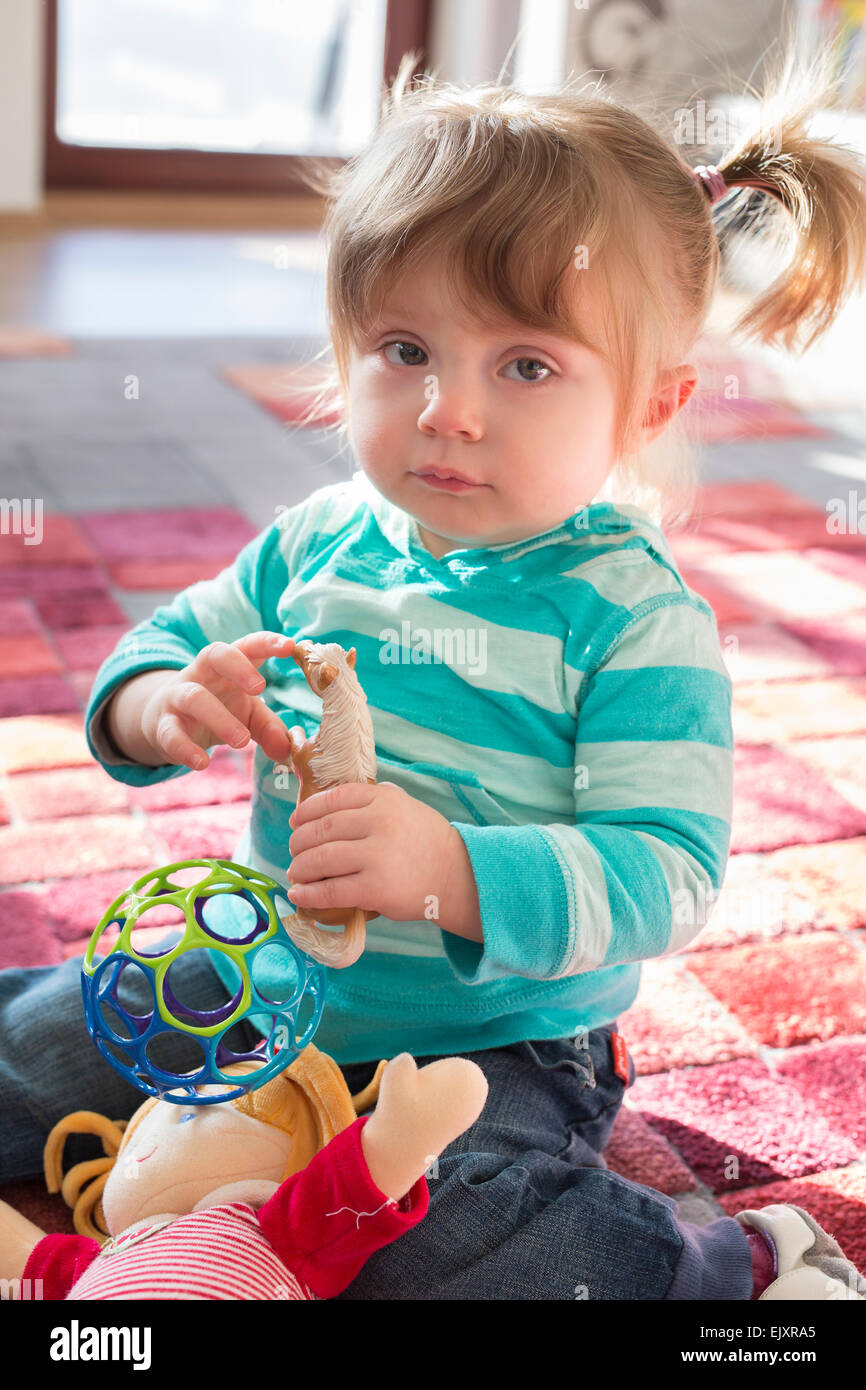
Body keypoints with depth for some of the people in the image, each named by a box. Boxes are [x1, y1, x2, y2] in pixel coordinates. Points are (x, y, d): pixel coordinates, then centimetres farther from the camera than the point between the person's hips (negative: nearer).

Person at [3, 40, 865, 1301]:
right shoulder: (321, 541, -4)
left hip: (493, 1041, -5)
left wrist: (454, 874, -42)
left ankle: (744, 1269, -5)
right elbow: (167, 638, 7)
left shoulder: (635, 617, -20)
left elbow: (664, 876, -25)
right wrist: (157, 705, -18)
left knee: (444, 1256, -27)